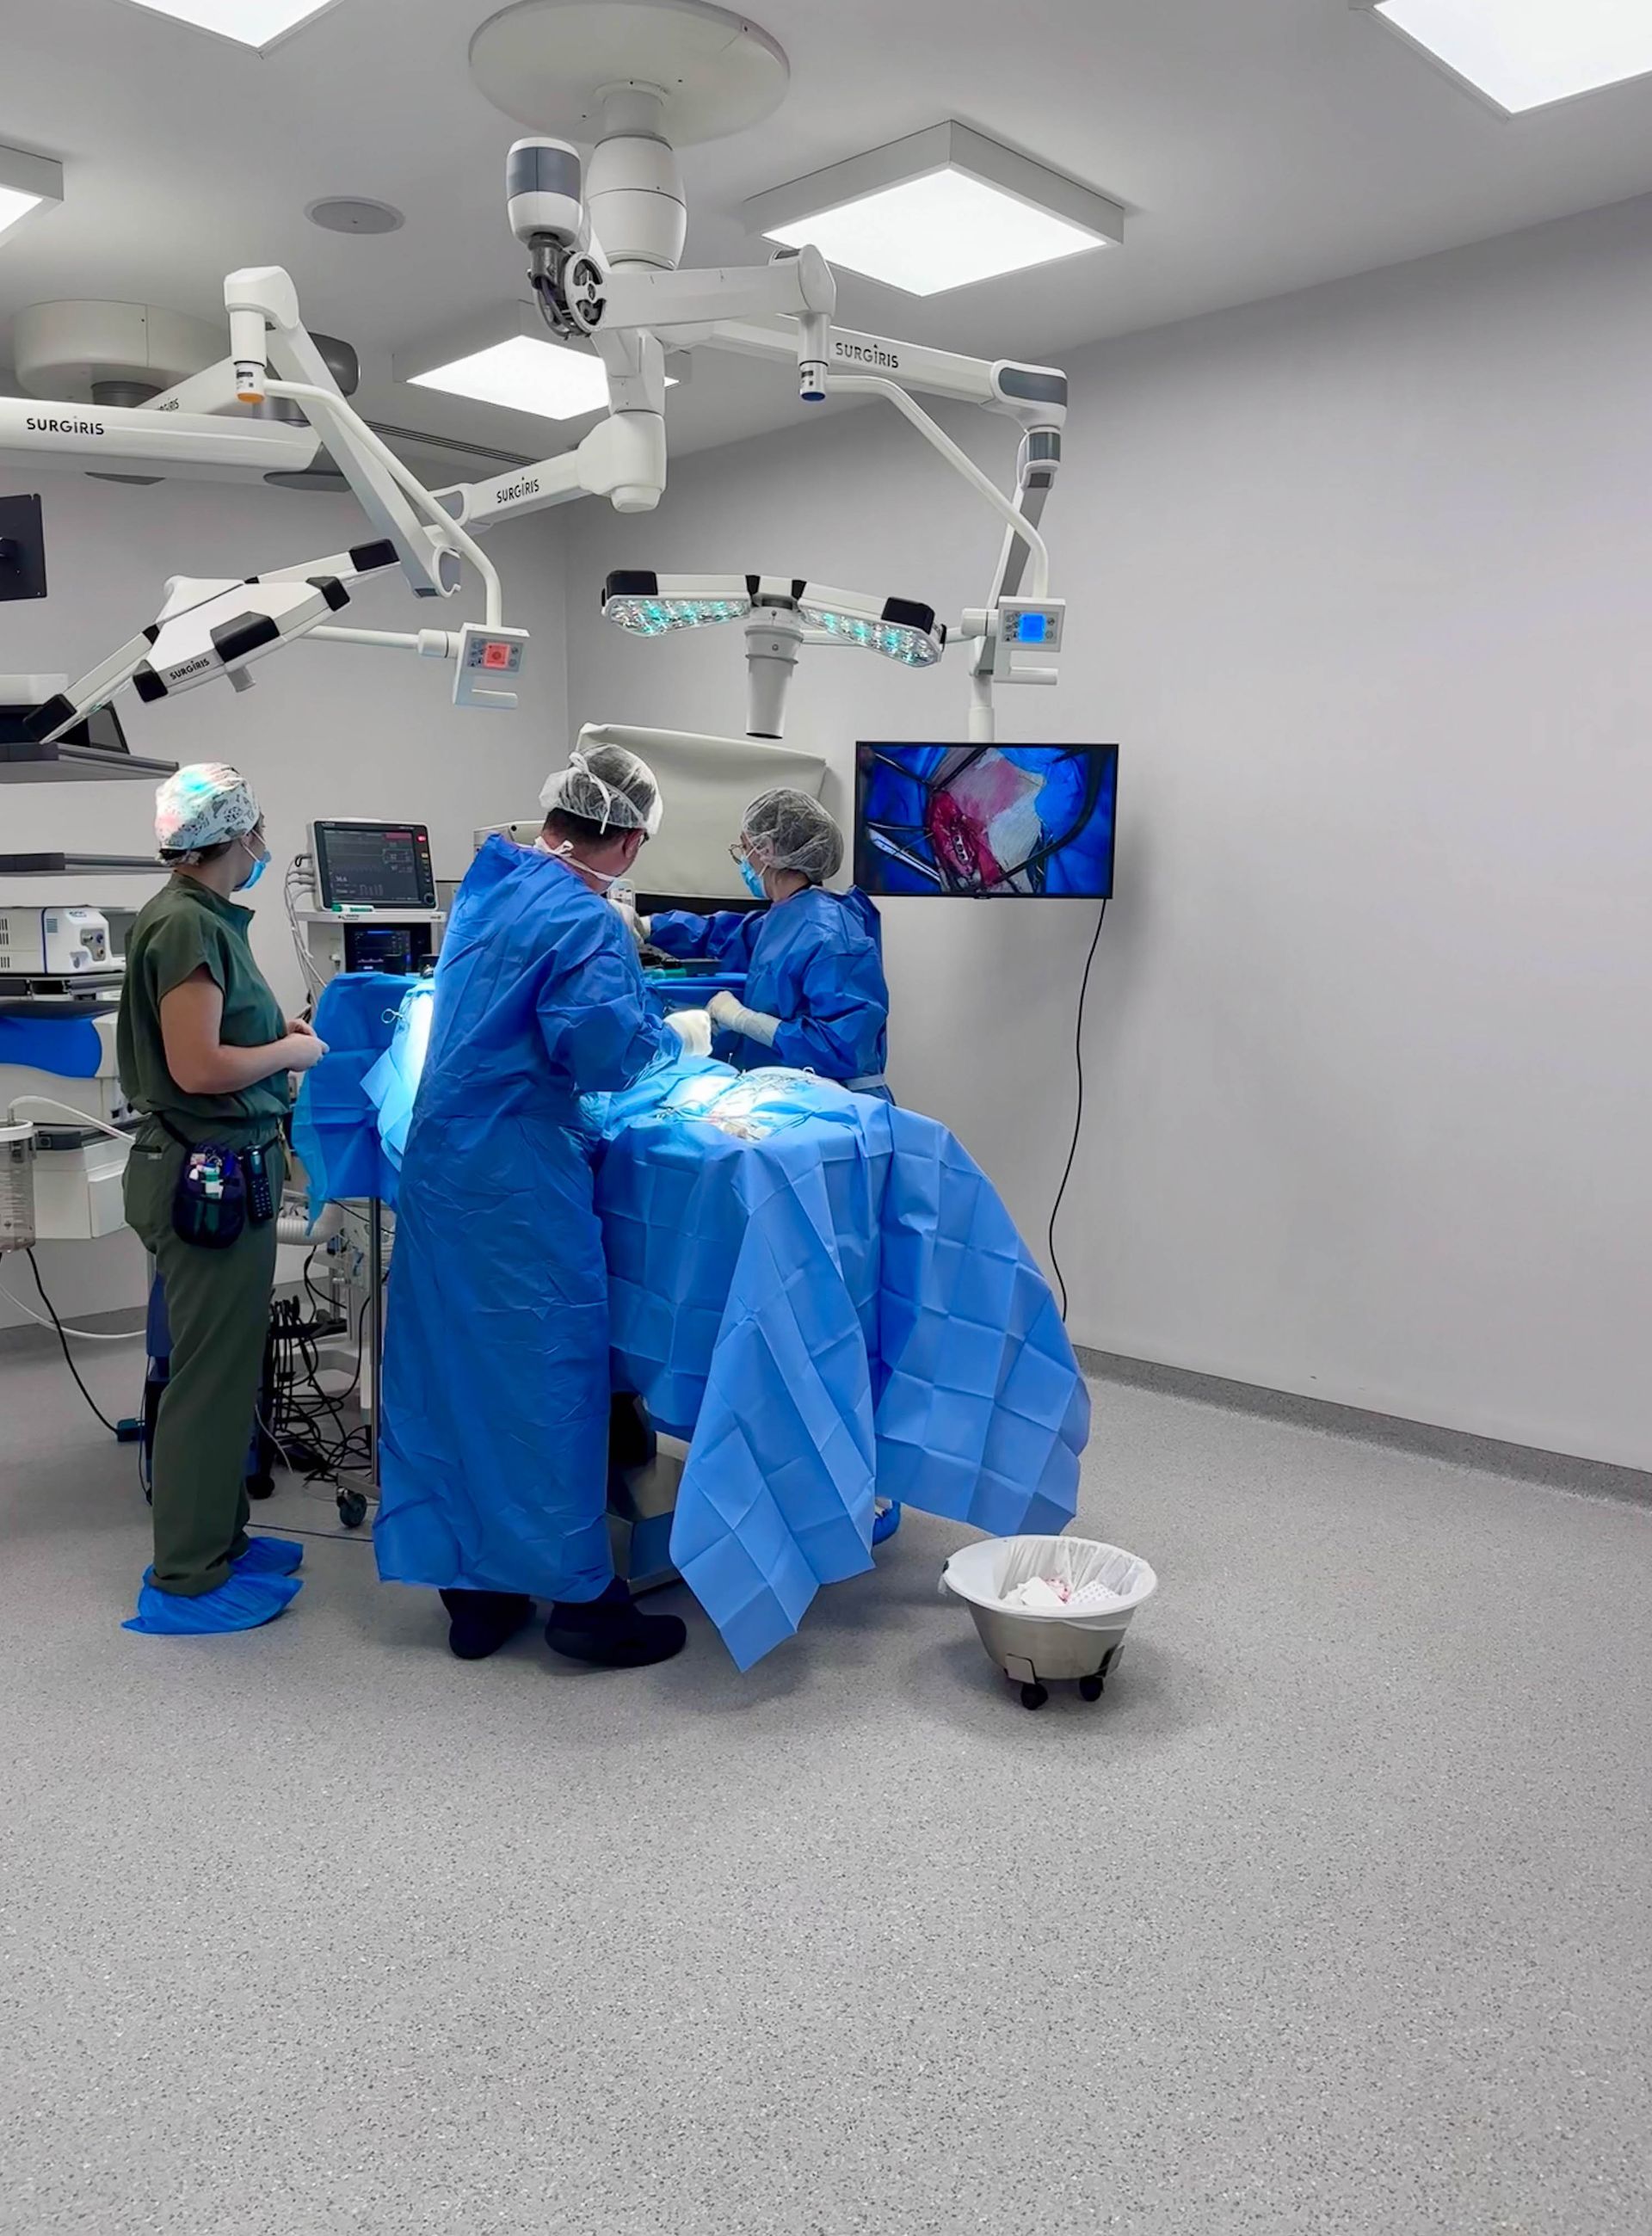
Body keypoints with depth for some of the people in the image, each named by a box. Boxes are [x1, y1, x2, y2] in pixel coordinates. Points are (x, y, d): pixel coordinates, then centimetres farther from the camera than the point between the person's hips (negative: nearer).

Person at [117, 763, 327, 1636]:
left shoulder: (197, 917, 11)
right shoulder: (187, 925, -18)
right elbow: (197, 1067, -23)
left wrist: (272, 1030, 11)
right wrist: (292, 1053, -10)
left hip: (219, 1173, 10)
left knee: (225, 1366, 19)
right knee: (210, 1375, 0)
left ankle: (217, 1536, 34)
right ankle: (187, 1580, 12)